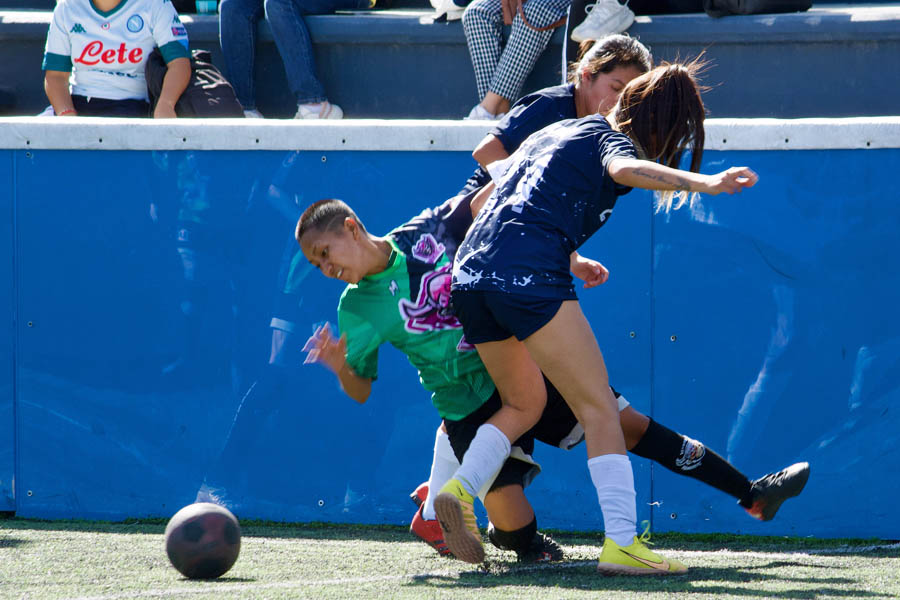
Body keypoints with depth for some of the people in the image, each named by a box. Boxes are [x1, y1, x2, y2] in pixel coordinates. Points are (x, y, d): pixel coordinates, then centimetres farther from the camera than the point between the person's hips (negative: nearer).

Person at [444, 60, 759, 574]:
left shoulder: (556, 131, 29)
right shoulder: (611, 139, 4)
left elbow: (486, 195, 39)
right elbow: (625, 169, -22)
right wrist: (702, 182, -36)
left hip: (472, 272, 8)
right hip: (529, 275, -8)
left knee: (525, 403, 26)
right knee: (599, 409, -5)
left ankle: (460, 489, 5)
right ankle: (621, 544, -15)